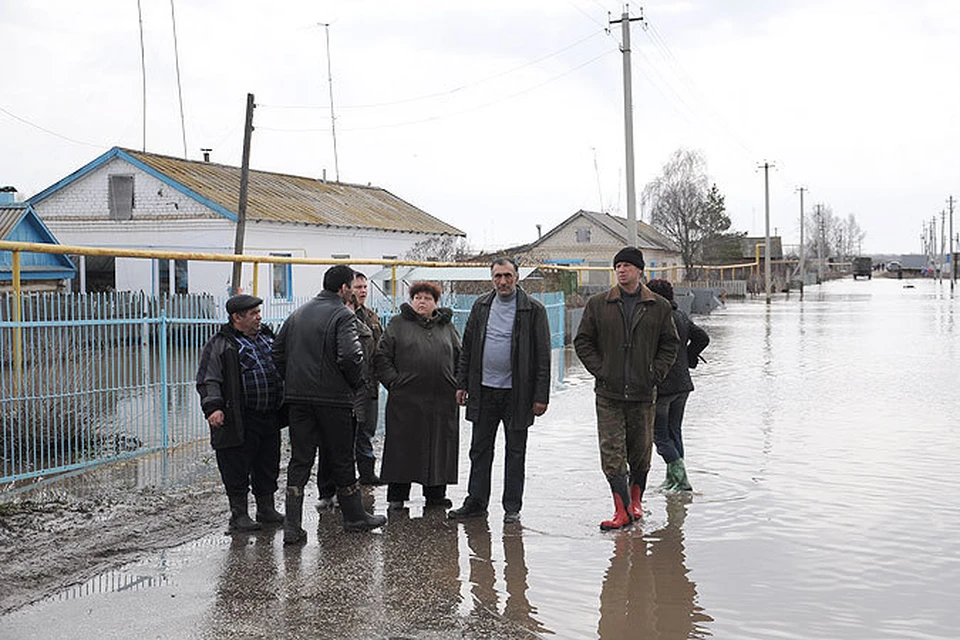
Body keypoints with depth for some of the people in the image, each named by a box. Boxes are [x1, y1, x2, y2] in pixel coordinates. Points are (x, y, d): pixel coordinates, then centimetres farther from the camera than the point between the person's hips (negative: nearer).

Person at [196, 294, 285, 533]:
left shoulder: (267, 337, 16)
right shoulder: (220, 345, -6)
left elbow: (282, 367, 27)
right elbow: (208, 380, -11)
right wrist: (213, 407, -24)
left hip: (270, 418, 7)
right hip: (240, 421, -7)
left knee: (268, 467, 14)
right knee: (237, 469, 0)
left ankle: (267, 509, 26)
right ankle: (239, 515, 11)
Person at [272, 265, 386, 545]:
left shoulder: (298, 313, 11)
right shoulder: (343, 315, -11)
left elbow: (277, 350, 14)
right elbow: (350, 356, -23)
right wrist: (356, 383, -6)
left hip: (297, 397, 5)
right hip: (333, 398, -5)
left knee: (299, 460, 7)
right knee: (341, 459, 8)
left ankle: (292, 527, 1)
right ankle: (354, 517, 23)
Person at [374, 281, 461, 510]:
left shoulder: (447, 326, 14)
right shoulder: (398, 324, 6)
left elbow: (460, 358, 18)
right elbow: (382, 356, 4)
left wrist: (458, 385, 7)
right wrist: (393, 381, -5)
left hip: (443, 399, 3)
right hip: (406, 398, -3)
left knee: (439, 446, 6)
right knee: (403, 446, 0)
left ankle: (435, 493, 17)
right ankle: (397, 495, 9)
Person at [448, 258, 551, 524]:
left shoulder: (533, 309, -5)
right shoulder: (481, 306, 7)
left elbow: (543, 356, -6)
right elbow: (468, 348, 12)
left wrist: (541, 395, -10)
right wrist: (462, 384, 7)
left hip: (516, 392, -3)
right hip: (484, 390, 4)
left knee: (515, 452, 7)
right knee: (479, 449, 10)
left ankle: (512, 507, 16)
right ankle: (476, 502, 21)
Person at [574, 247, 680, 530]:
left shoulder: (659, 307, 4)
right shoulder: (597, 304, 3)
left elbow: (670, 344, 10)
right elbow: (582, 342, 7)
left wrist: (655, 373, -2)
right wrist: (600, 371, -4)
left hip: (643, 393, 1)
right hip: (609, 393, 0)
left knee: (641, 453, 10)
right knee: (612, 453, -6)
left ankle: (635, 501, 29)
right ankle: (622, 510, -3)